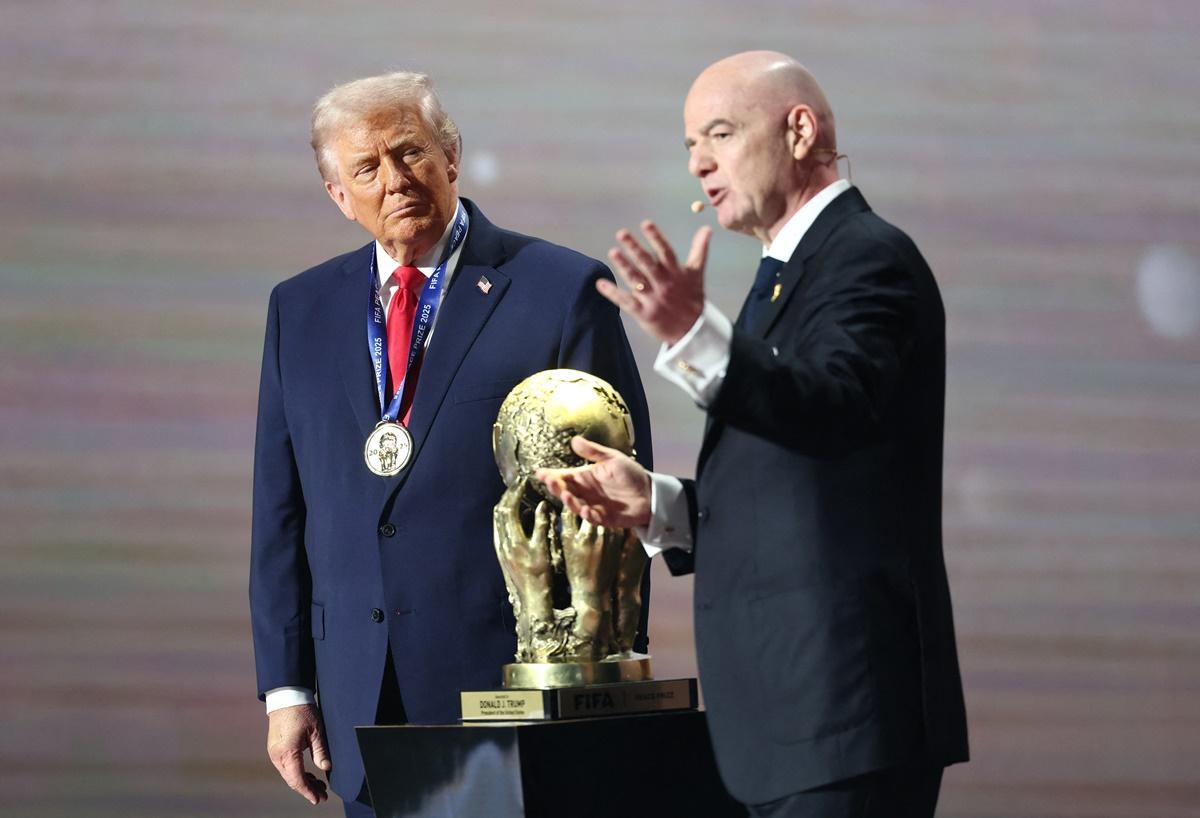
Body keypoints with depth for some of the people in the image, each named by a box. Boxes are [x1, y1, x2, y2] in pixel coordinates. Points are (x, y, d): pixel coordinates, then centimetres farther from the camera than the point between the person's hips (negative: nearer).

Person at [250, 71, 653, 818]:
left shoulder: (564, 290, -2)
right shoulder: (301, 310, 12)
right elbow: (281, 512, 13)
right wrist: (286, 686, 7)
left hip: (518, 686, -4)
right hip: (366, 702, 4)